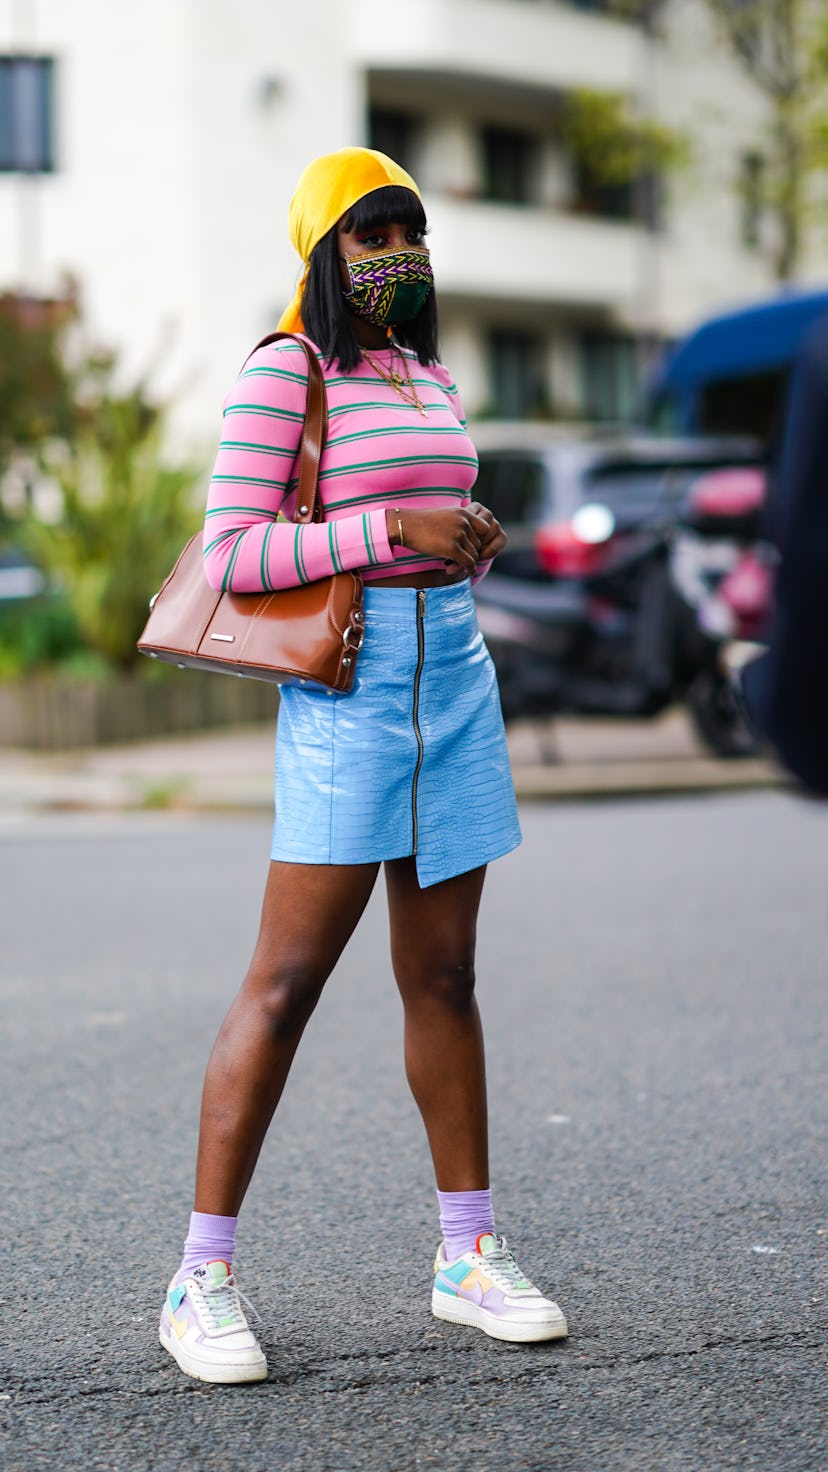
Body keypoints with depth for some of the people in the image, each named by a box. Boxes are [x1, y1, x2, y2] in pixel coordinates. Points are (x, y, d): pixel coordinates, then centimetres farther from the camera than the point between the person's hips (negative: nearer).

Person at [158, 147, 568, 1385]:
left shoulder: (431, 379, 17)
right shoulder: (282, 374, -4)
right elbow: (231, 553, -13)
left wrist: (477, 541, 5)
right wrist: (394, 530, -18)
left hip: (455, 676, 7)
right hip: (348, 679, -7)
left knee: (442, 976, 10)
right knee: (288, 978, -8)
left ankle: (468, 1252, 17)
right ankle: (202, 1275, -2)